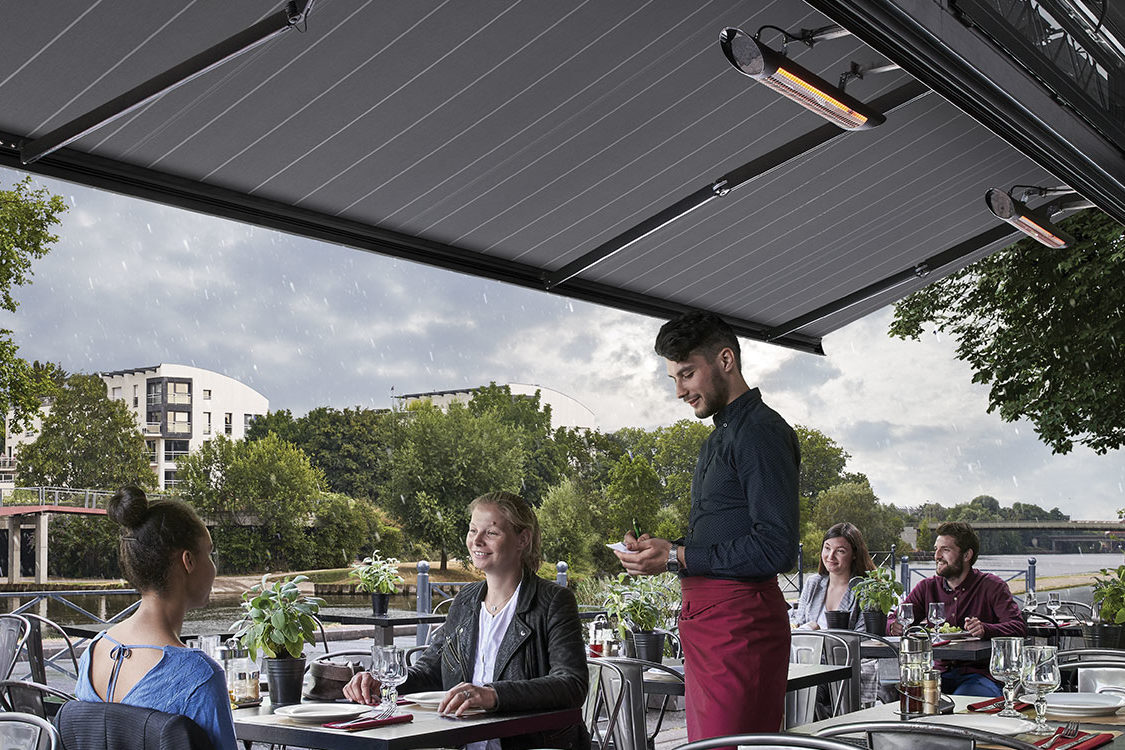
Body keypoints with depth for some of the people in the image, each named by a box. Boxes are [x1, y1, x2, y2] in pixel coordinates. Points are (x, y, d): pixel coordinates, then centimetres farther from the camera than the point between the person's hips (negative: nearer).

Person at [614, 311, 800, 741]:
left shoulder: (761, 431, -10)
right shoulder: (718, 437, 22)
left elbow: (776, 549, -18)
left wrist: (677, 557, -16)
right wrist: (658, 549, 7)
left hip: (740, 621, -10)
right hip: (703, 620, 10)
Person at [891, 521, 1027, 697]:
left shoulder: (992, 586, 2)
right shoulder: (927, 587, 13)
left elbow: (1019, 627, -10)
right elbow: (895, 622, 10)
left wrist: (985, 629, -30)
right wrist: (896, 626, -16)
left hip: (980, 674, -3)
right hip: (939, 672, 3)